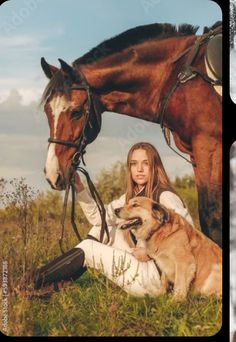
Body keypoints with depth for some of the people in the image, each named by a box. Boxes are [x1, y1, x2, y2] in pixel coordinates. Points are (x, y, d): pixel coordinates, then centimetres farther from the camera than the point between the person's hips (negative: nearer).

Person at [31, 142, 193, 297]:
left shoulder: (165, 197, -12)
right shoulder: (132, 197, 13)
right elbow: (98, 216, 7)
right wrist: (79, 188, -4)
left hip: (158, 275, -8)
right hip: (143, 264, 8)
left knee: (87, 248, -8)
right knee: (103, 227, 6)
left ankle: (41, 281, 7)